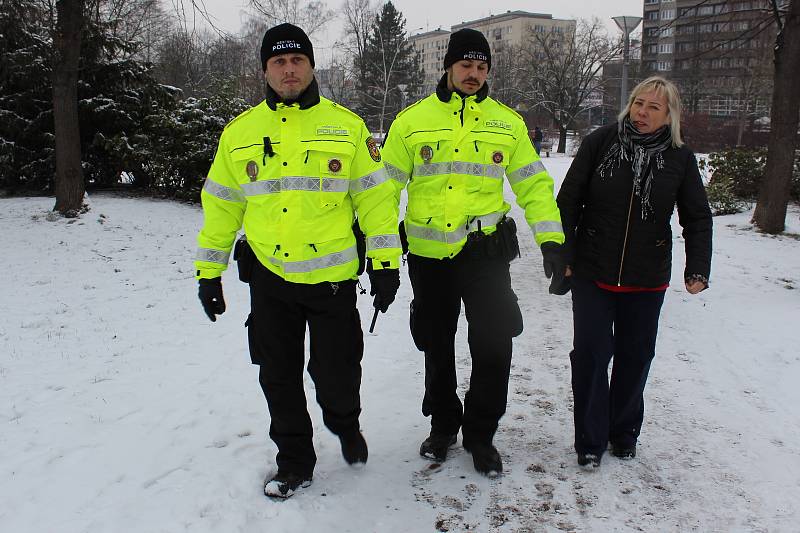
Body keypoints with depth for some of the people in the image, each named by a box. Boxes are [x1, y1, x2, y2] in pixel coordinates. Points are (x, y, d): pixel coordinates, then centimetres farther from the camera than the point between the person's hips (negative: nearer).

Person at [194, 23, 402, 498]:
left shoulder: (346, 125, 0)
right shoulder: (240, 131, 6)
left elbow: (376, 196, 0)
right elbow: (221, 204, 11)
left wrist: (386, 263, -5)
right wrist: (208, 272, 10)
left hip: (333, 277, -2)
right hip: (269, 278, 3)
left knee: (336, 375, 3)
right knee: (279, 378, 11)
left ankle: (346, 425, 38)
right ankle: (295, 462, 31)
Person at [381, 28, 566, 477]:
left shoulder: (507, 122, 6)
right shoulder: (412, 120, 2)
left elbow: (534, 184, 8)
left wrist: (551, 240, 0)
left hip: (487, 250, 0)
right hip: (428, 254, 0)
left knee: (494, 346, -2)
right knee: (437, 347, 12)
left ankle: (480, 434, 20)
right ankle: (443, 425, 34)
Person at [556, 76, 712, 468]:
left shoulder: (680, 158, 0)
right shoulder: (600, 142, -5)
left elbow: (698, 218, 5)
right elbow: (568, 201, -3)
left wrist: (698, 270, -5)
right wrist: (563, 256, -6)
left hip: (647, 279, 2)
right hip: (592, 273, -2)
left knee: (636, 355, 12)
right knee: (591, 353, -1)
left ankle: (624, 431, 33)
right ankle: (590, 440, 16)